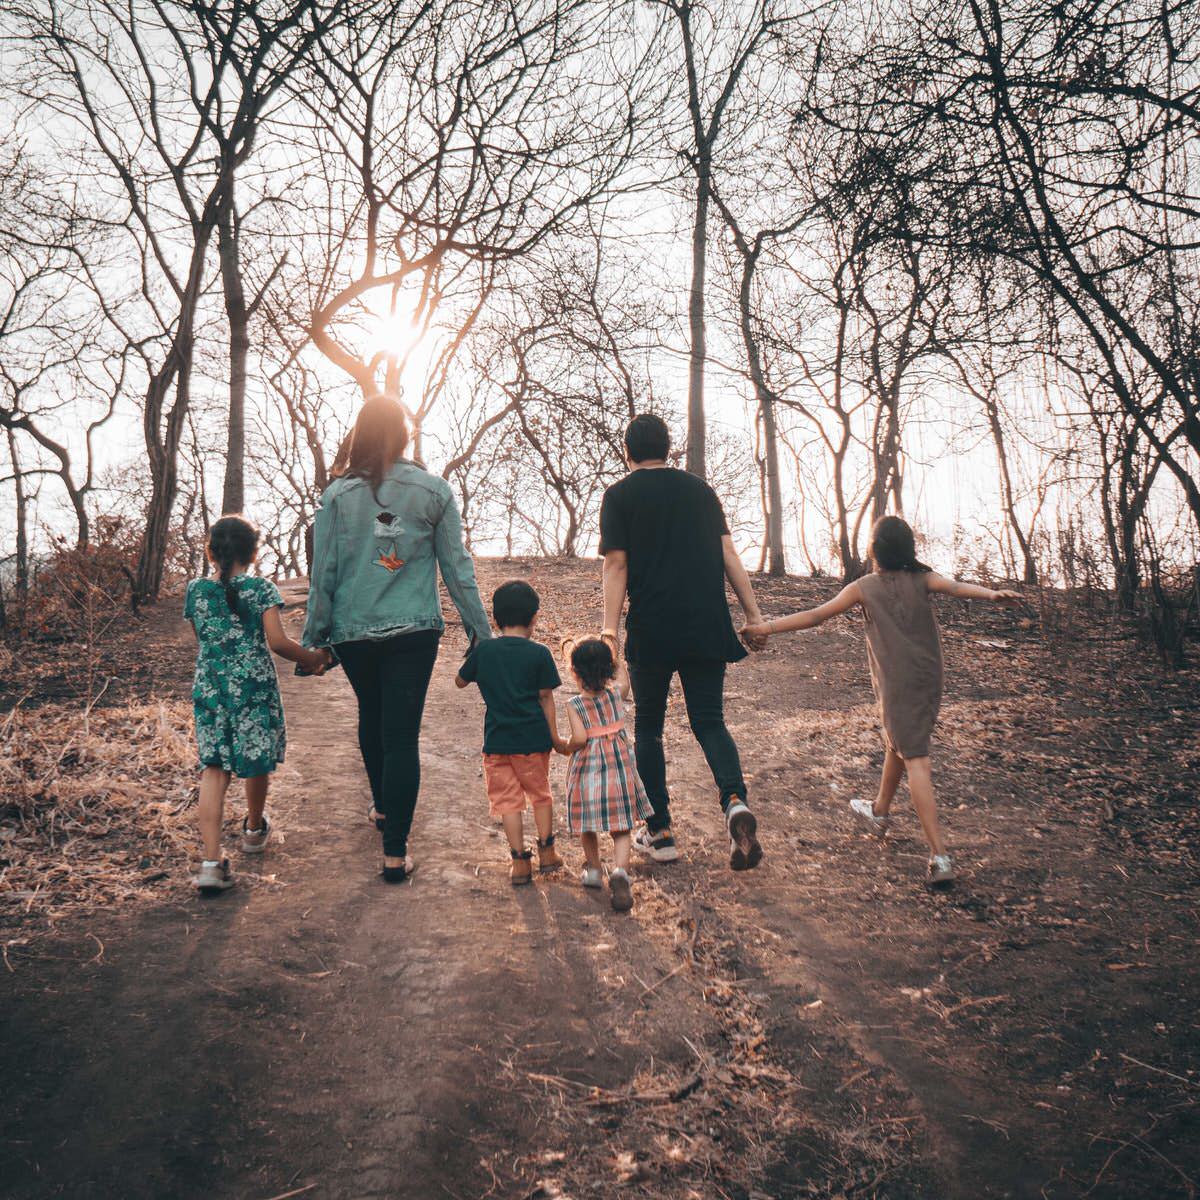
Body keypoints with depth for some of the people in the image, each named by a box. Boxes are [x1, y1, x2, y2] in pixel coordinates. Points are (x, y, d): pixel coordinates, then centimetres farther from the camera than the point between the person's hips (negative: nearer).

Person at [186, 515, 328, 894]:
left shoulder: (195, 591, 6)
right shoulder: (262, 589, -5)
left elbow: (200, 644, 16)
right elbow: (277, 641, -12)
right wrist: (314, 659, 1)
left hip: (209, 689, 2)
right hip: (255, 687, -2)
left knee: (213, 769, 1)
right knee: (256, 761, 17)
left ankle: (211, 862, -9)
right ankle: (254, 829, 40)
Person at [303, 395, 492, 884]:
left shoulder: (337, 494, -3)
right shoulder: (433, 490, -3)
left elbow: (323, 572, -1)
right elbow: (457, 567, 1)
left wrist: (315, 637, 8)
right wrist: (479, 628, 8)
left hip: (353, 632, 2)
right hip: (414, 632, -1)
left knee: (371, 718, 24)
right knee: (402, 733, -1)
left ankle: (382, 808, 43)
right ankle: (395, 852, -3)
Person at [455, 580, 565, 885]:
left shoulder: (483, 650, -1)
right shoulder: (539, 653, -6)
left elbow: (460, 681, 13)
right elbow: (546, 700, -3)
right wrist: (554, 738, 4)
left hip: (497, 740, 1)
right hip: (533, 739, 0)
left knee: (508, 799, 9)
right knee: (540, 794, 19)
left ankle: (520, 862, 9)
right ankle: (546, 852, 25)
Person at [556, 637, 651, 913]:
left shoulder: (574, 705, -12)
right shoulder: (617, 694, -2)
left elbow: (579, 738, -21)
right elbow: (622, 675, 20)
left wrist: (564, 747, -2)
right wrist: (606, 654, 22)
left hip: (587, 769, -1)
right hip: (620, 768, 2)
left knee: (588, 825, 20)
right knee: (621, 828, 5)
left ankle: (593, 869, 34)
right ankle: (620, 871, -16)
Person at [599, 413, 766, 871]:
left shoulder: (619, 495, 3)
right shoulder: (699, 489, 13)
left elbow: (616, 565, -6)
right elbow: (728, 554, 8)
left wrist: (609, 630, -9)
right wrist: (753, 614, 10)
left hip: (651, 631, -3)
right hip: (707, 628, 3)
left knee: (648, 728, 12)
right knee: (710, 721, 10)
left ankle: (659, 833, 14)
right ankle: (735, 801, -16)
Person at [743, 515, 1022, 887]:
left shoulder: (864, 587, -3)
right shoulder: (922, 579, 3)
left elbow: (816, 615, -3)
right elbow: (957, 587, -17)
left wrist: (769, 627, 4)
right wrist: (992, 594, -34)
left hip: (896, 685, -5)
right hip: (930, 680, 5)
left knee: (915, 761, -10)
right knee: (896, 743, 25)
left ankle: (940, 856, -19)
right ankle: (879, 811, 48)